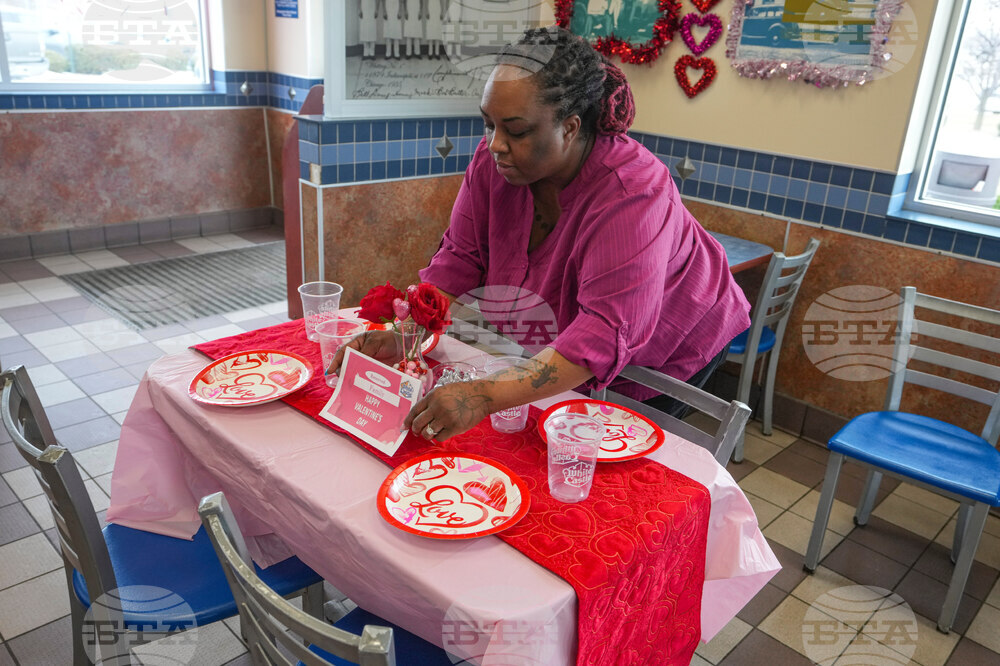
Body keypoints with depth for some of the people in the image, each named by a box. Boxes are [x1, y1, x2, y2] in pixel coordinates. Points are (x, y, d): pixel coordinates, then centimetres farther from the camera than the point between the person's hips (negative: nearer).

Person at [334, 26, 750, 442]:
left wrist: (485, 397, -56)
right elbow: (460, 260, -13)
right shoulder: (494, 161, -19)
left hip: (669, 353, -5)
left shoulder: (631, 196, -38)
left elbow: (605, 335, -45)